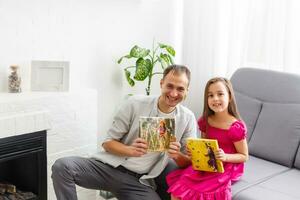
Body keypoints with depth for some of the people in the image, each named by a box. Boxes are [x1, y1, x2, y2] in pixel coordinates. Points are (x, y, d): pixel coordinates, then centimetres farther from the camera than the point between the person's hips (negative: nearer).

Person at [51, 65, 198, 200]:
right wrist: (130, 150, -20)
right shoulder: (135, 104, -3)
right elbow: (107, 142, 0)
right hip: (110, 166, -1)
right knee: (61, 166, -26)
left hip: (140, 182, 1)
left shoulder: (187, 118, 2)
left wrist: (177, 156, -18)